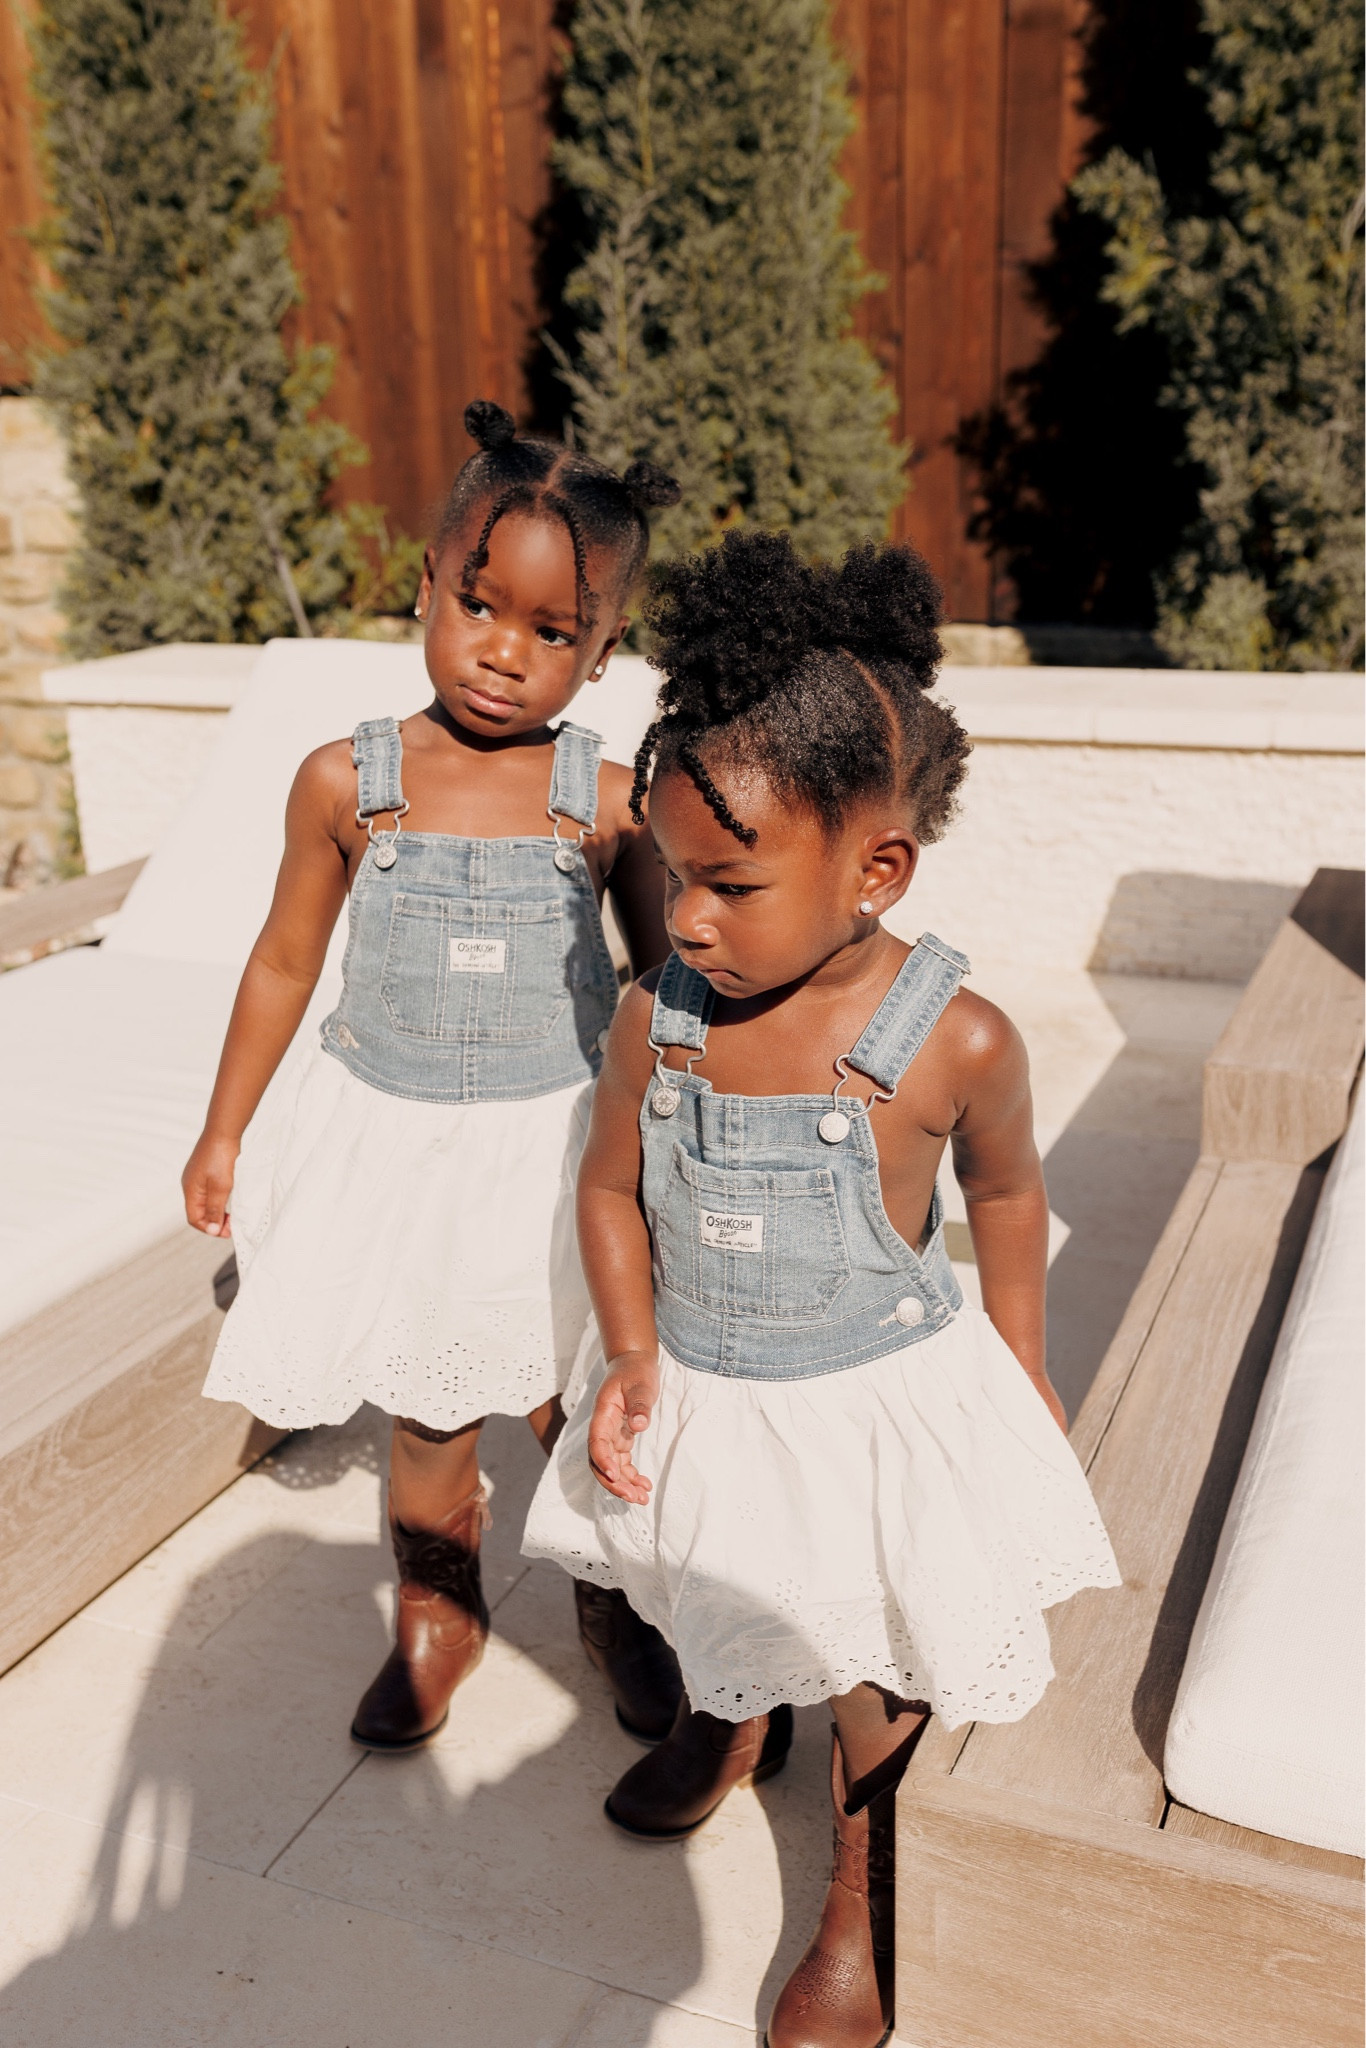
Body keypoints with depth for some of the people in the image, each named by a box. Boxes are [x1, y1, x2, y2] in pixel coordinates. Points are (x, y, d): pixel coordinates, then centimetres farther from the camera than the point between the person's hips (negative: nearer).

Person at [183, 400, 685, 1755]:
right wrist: (224, 1132, 11)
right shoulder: (344, 783, -8)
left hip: (561, 1142, -1)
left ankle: (616, 1608, 39)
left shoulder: (608, 804, -10)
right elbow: (285, 962, 4)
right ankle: (438, 1614, 42)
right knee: (426, 1416, 14)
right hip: (391, 1141, 1)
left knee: (574, 1408, 11)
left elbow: (663, 977, 2)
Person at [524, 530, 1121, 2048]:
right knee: (712, 1610, 30)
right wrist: (633, 1355, -13)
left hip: (878, 1404, -3)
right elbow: (611, 1188, -2)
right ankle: (735, 1724, 65)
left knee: (875, 1674, 17)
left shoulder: (955, 1041, -24)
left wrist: (1022, 1373, 5)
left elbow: (1006, 1196, -5)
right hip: (695, 1399, 4)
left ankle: (862, 1899, 46)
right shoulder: (657, 1017, -17)